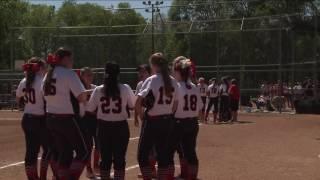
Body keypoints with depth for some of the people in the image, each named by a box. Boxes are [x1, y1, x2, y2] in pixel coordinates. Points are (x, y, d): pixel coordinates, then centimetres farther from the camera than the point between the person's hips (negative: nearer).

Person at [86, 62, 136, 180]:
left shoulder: (98, 90, -6)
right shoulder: (125, 89, -9)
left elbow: (90, 110, 0)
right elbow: (133, 105, 0)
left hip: (104, 127, 1)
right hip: (121, 127, -1)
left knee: (105, 158, 9)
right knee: (119, 158, 5)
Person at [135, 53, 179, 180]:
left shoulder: (151, 80, -13)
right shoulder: (173, 82, 5)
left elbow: (138, 103, -20)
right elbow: (176, 104, 9)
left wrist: (141, 116, -6)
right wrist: (167, 114, 14)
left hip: (152, 121, -6)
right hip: (167, 121, 6)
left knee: (143, 155, 4)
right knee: (163, 155, 11)